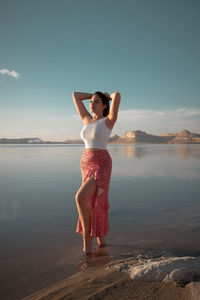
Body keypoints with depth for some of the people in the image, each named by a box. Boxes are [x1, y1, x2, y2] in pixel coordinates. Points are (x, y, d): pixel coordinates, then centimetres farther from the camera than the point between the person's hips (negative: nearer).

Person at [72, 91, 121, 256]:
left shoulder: (109, 120, -3)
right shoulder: (87, 119, 12)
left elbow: (117, 95, -16)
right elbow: (75, 95, 18)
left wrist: (109, 96, 6)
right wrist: (94, 95, 22)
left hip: (101, 165, -7)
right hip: (86, 163, 7)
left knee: (81, 198, -24)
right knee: (93, 203, 14)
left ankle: (86, 236, -4)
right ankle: (101, 238, 32)